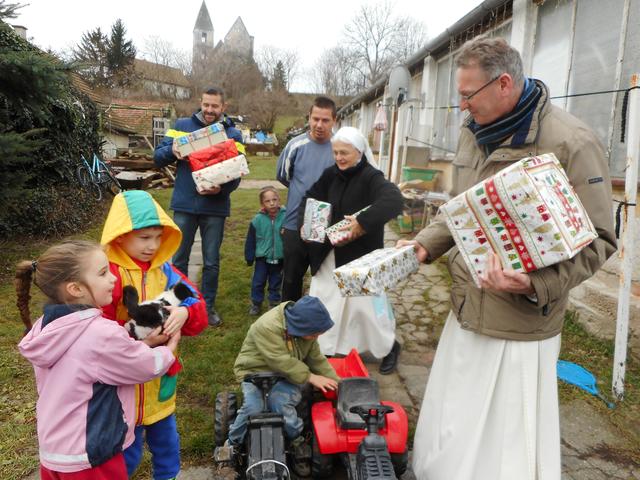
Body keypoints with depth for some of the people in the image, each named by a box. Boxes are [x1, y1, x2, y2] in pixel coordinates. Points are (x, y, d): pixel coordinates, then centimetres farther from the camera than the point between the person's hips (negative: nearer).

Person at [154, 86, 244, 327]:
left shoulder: (233, 134, 0)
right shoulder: (182, 125, 2)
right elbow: (158, 156, 2)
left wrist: (221, 189, -24)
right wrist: (172, 150, -20)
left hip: (215, 207, 0)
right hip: (184, 205, 0)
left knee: (211, 262, 11)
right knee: (179, 259, 10)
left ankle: (208, 305, 27)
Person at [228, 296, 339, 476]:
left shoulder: (306, 330, -6)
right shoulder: (267, 327, -29)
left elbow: (316, 359, 5)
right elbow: (281, 362, -29)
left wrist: (336, 384, 0)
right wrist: (310, 377, -25)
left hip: (286, 375, 3)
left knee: (279, 402, -30)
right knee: (253, 408, -30)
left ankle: (297, 443, -12)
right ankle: (232, 445, -4)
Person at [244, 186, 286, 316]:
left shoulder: (285, 217, -12)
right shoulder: (258, 220, -10)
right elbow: (250, 240, -2)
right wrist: (249, 258, 1)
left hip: (279, 258, 0)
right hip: (262, 258, 0)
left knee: (276, 283, 15)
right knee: (257, 282, 10)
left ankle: (274, 304, 32)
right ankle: (256, 304, 28)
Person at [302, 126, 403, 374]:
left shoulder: (371, 177, -18)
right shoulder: (331, 175, 1)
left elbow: (394, 200, -35)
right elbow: (310, 197, 12)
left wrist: (363, 222, -41)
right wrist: (304, 223, -5)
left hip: (361, 255, -6)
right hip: (330, 253, 6)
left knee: (366, 303, 2)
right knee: (322, 301, 12)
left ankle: (389, 347, 27)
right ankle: (323, 349, 31)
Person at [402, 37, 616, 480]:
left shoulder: (572, 143, -16)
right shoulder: (473, 133, 8)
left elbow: (597, 240, -14)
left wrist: (536, 284, -29)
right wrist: (424, 245, 5)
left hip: (519, 325, -7)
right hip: (467, 311, 7)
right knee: (448, 440, 22)